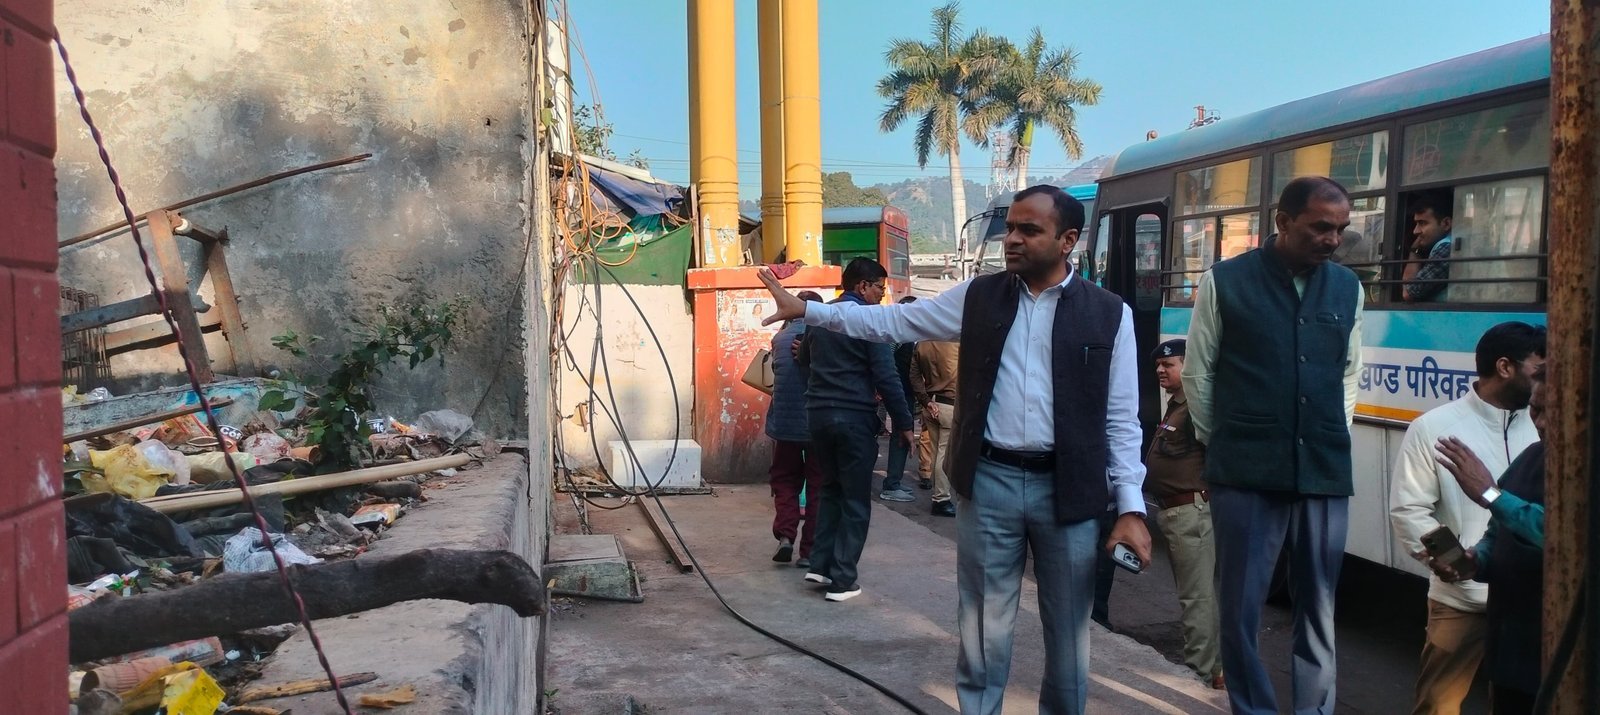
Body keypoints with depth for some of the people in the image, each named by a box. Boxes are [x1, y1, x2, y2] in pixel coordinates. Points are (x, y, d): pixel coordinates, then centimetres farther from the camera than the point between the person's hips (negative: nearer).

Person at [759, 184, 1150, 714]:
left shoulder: (1108, 314, -2)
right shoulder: (978, 297, 4)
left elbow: (1121, 420, -1)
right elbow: (892, 321, 7)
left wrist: (1130, 506, -7)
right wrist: (806, 309, 1)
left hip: (1067, 488, -1)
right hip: (989, 482, 1)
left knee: (1067, 631, 12)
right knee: (984, 628, 10)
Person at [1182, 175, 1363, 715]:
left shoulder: (1347, 289, 10)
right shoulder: (1225, 283, -2)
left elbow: (1348, 374, 19)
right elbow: (1197, 374, 4)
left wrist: (1333, 442, 11)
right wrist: (1224, 448, 7)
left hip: (1326, 474, 3)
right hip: (1246, 476, -3)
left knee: (1318, 609, 10)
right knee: (1240, 608, 2)